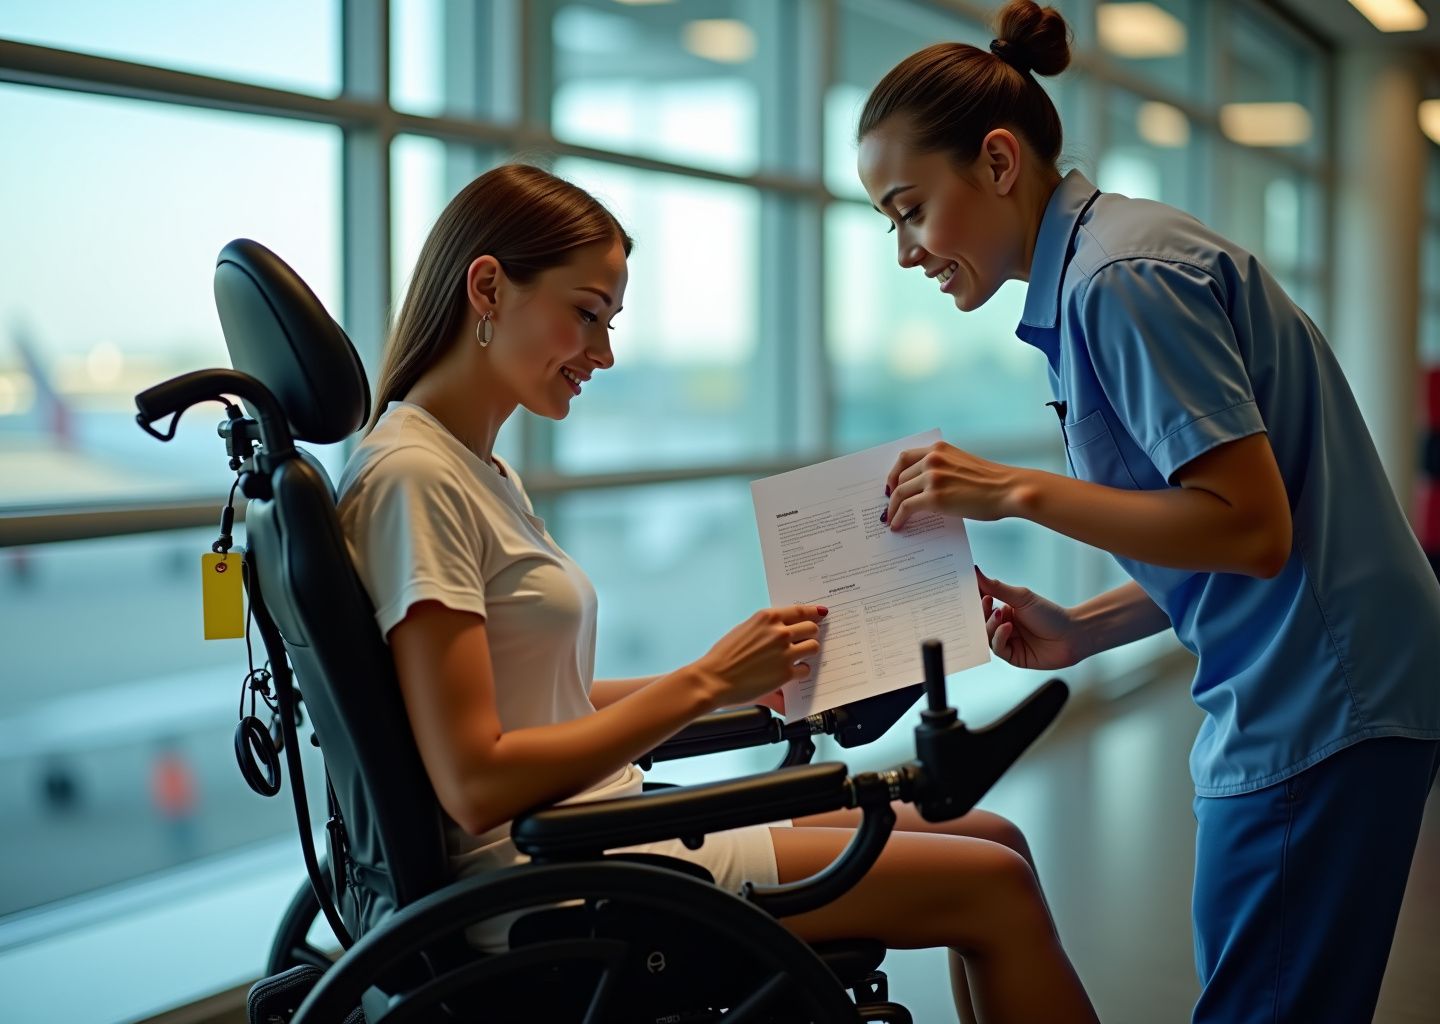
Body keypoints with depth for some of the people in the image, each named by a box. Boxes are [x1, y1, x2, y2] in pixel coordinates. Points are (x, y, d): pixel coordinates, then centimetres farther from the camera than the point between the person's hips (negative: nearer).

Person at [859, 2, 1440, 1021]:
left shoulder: (1120, 277, -16)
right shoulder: (1086, 272, 15)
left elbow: (1252, 527, -21)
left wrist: (1018, 492, -17)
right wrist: (1079, 632, 9)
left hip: (1318, 709, -10)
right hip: (1290, 701, 10)